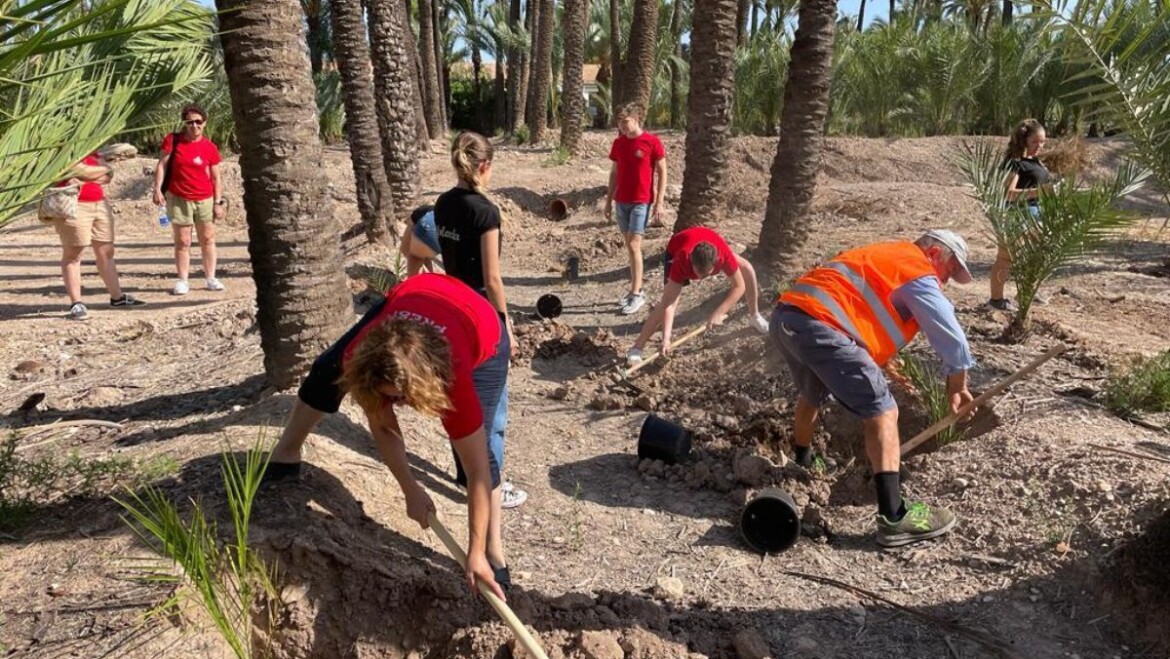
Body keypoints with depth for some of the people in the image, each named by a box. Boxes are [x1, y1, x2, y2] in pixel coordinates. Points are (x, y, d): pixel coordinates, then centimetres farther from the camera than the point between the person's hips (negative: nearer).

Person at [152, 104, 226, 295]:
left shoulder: (210, 148, -1)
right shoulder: (172, 140, -2)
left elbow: (216, 178, 2)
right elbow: (162, 165, -2)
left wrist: (218, 202, -2)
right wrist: (157, 188, -11)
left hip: (205, 199, 1)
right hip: (178, 199, -1)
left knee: (208, 239, 7)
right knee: (182, 242, 4)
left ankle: (210, 278, 16)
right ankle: (182, 281, 10)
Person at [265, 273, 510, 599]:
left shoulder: (455, 383, -45)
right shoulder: (360, 360, -36)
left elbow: (478, 472, -36)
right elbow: (383, 427, -18)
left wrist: (476, 554, -31)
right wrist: (411, 491, -18)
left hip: (484, 332, -4)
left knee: (480, 447, -19)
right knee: (328, 372, 12)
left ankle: (492, 548, -2)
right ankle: (285, 457, 36)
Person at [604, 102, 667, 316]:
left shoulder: (652, 141, -8)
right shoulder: (618, 143, 7)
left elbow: (662, 172, -5)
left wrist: (659, 202, -10)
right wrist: (608, 200, 13)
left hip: (641, 201, -5)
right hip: (621, 201, 6)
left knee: (633, 246, -10)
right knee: (630, 246, 10)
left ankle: (636, 294, -3)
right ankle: (636, 289, 19)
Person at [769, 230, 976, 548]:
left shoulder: (888, 256, 33)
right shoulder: (919, 271, 6)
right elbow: (950, 335, 6)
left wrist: (880, 363, 43)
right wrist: (958, 386, 20)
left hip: (785, 316, 10)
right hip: (818, 324, -10)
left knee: (813, 395, 34)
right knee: (882, 411, -7)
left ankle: (802, 461, 55)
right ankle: (894, 518, -11)